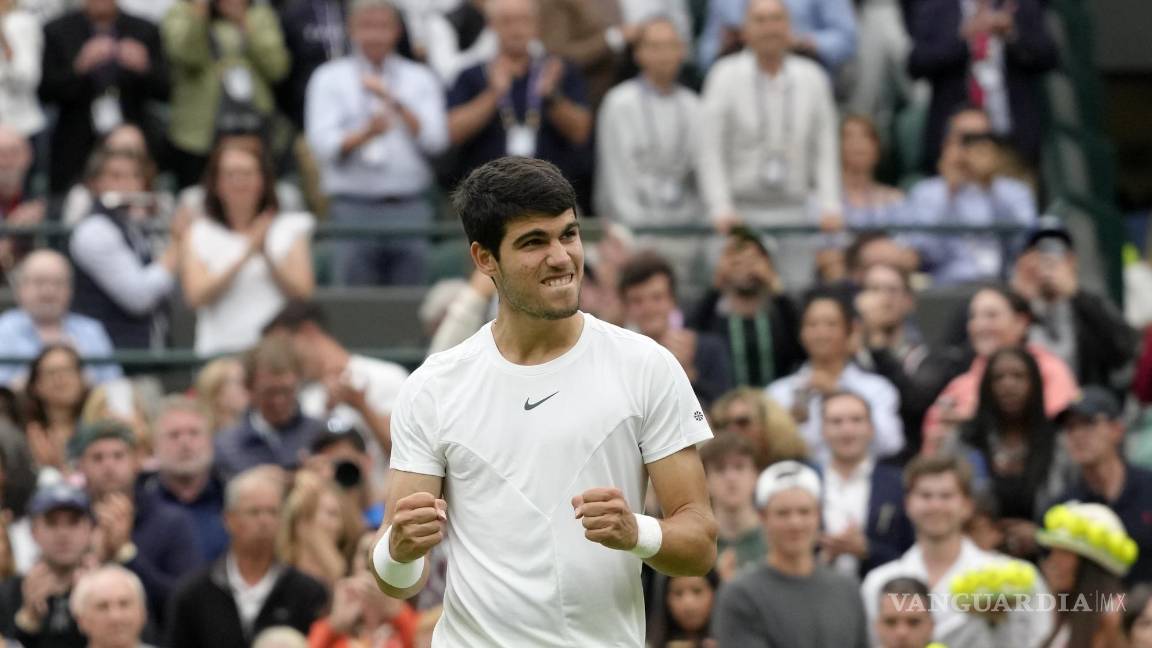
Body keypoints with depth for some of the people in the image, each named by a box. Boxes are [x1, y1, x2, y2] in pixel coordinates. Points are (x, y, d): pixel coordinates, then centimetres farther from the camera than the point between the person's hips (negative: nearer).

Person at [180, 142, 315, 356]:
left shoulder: (290, 229, 14)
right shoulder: (199, 233, 12)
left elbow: (303, 293, 3)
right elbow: (195, 296, -3)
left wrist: (267, 255, -10)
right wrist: (246, 255, -10)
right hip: (220, 350, -1)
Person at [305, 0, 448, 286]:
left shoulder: (421, 79, 13)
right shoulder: (328, 79, 9)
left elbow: (435, 141, 1)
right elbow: (324, 144, -4)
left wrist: (395, 102, -9)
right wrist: (365, 134, -22)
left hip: (409, 209, 1)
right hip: (353, 208, -1)